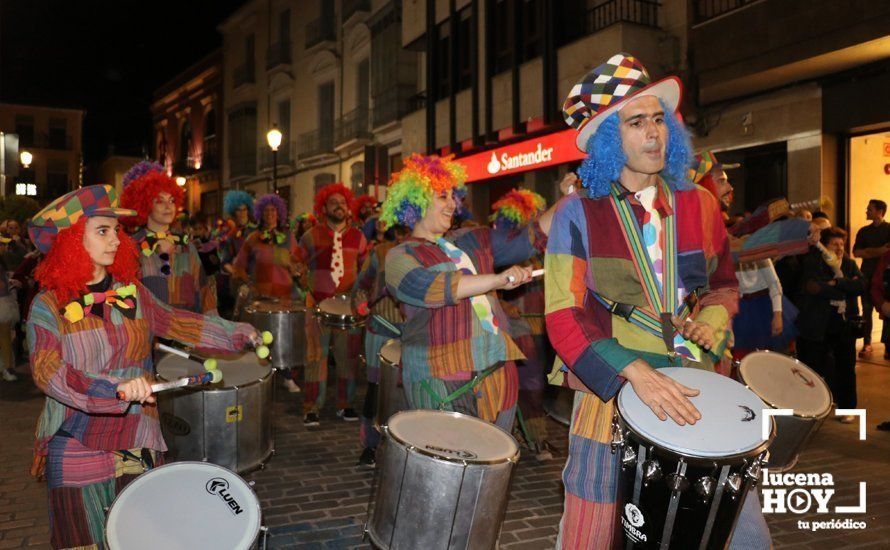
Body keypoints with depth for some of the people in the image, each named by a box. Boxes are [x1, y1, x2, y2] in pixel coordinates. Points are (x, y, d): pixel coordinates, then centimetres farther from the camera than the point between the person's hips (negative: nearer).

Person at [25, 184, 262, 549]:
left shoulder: (131, 293, 5)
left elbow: (173, 322, 18)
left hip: (138, 444, 4)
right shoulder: (49, 305, -8)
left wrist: (236, 333, 16)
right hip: (77, 449, -3)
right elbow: (46, 369, -21)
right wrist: (115, 386, -35)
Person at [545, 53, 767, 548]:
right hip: (611, 393, -3)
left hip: (695, 388, 3)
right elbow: (564, 318, -11)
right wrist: (637, 373, -23)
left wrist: (713, 319, -4)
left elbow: (724, 283, 19)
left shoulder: (698, 204, 6)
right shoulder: (577, 216, -5)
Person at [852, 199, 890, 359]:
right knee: (866, 310, 3)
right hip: (867, 275, 3)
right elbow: (856, 252, 2)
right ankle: (867, 344, 7)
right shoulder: (864, 231, 12)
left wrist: (869, 252, -9)